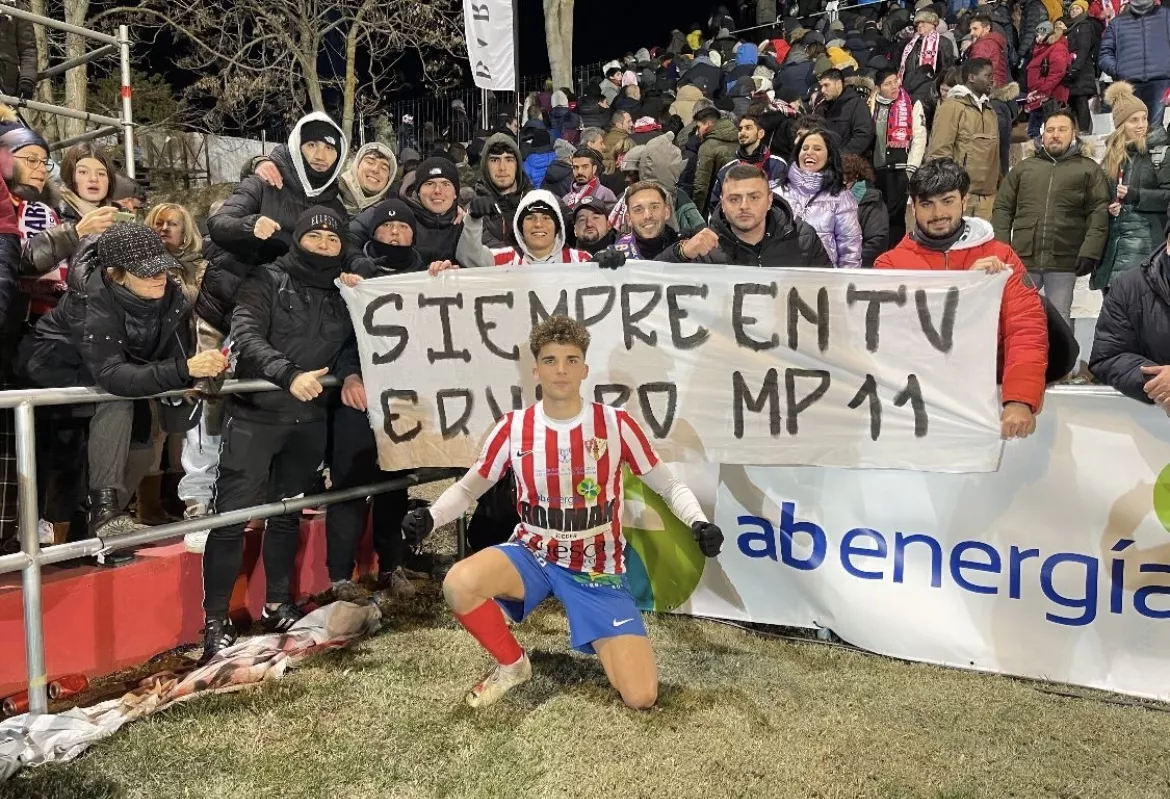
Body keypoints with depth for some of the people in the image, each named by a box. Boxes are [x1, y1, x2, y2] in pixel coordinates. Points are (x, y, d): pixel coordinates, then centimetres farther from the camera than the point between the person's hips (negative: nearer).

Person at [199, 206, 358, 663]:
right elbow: (246, 335, -15)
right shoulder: (268, 280, -2)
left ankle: (277, 605, 26)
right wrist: (290, 374, -29)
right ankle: (216, 621, 2)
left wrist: (349, 374, -12)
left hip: (309, 419, 5)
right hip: (256, 414, -4)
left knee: (287, 511, 14)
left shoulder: (342, 294, 13)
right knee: (233, 515, -6)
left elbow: (348, 346, 10)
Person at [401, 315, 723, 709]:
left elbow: (668, 484, -2)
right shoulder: (512, 428, -7)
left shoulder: (615, 424, -11)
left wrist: (698, 522, -21)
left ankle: (602, 642, 22)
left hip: (598, 570, -1)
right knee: (458, 584, -30)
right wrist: (429, 516, -15)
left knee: (641, 697, -13)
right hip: (533, 554, 2)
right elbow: (468, 487, 5)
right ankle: (513, 665, 0)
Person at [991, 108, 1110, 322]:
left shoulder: (1089, 169, 10)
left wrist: (1089, 253, -10)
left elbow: (1099, 213, 2)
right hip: (1022, 259, 2)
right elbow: (1003, 208, 12)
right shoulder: (1023, 168, 16)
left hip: (1063, 263, -2)